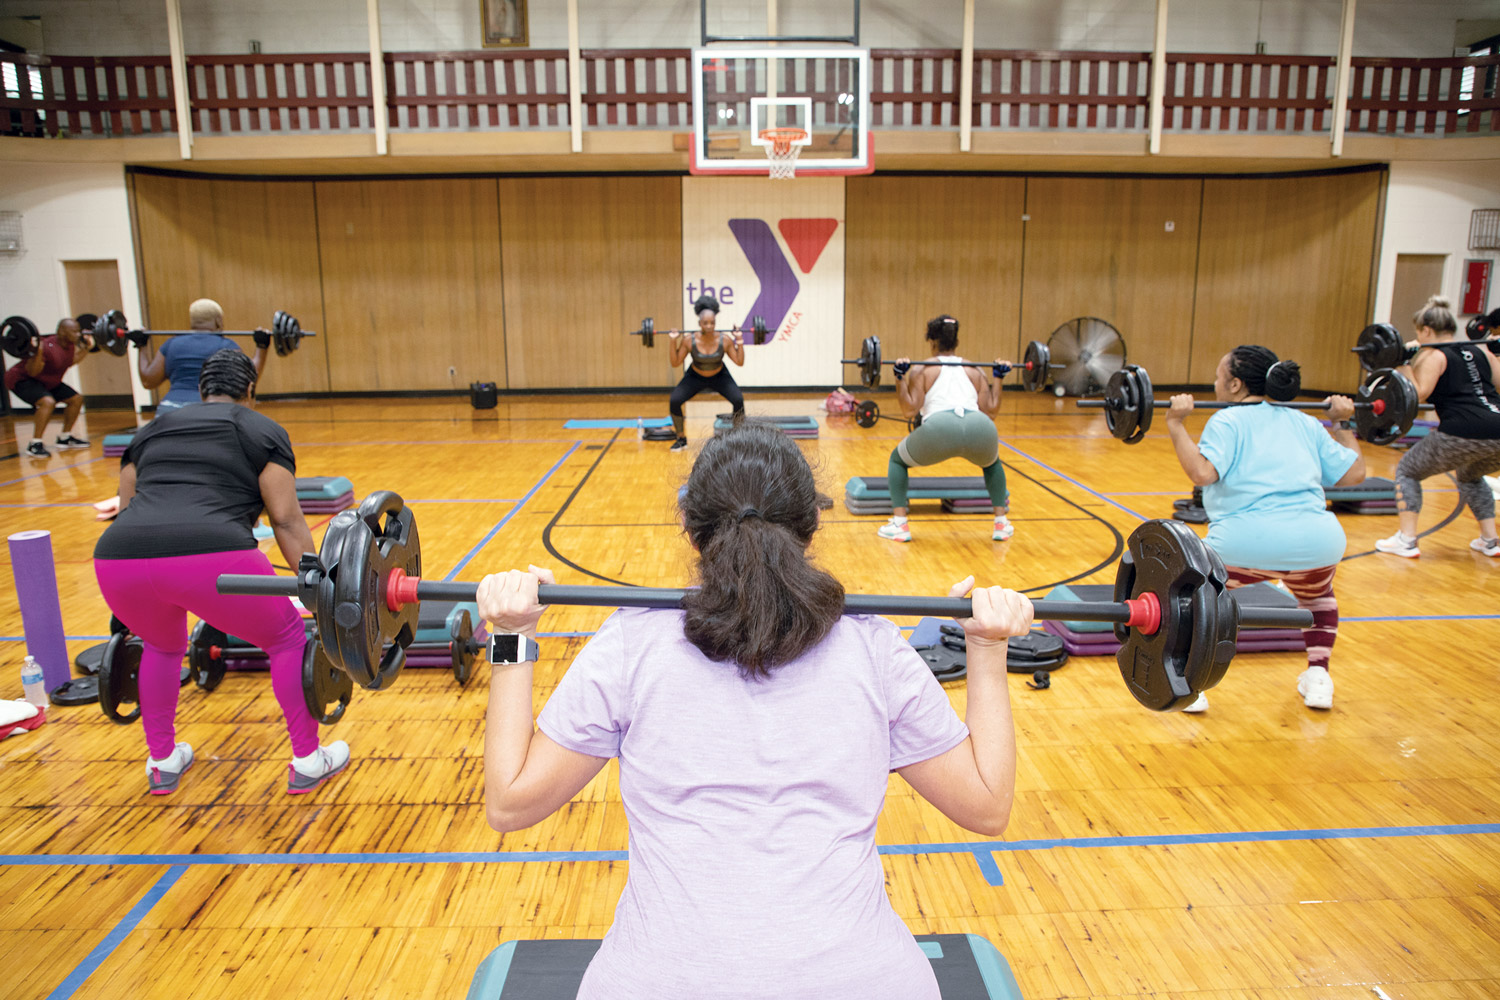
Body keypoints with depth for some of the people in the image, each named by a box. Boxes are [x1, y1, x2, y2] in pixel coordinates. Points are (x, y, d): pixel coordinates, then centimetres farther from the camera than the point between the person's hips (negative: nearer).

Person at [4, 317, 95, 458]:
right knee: (48, 402, -33)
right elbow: (32, 371, -31)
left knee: (76, 399, 10)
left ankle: (65, 438, 20)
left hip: (47, 382, 10)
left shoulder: (70, 345, -5)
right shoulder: (48, 346, -32)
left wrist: (87, 348, 10)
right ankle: (34, 445, -25)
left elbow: (70, 361, 16)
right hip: (21, 379, -10)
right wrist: (38, 352, -46)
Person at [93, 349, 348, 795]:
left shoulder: (152, 429, 30)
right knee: (287, 638, 20)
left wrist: (127, 611, 40)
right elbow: (286, 520, 8)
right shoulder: (260, 429, 17)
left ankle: (162, 763, 41)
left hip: (117, 559, 5)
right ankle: (308, 762, 24)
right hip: (209, 557, -5)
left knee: (162, 646, 35)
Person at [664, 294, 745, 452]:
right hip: (695, 376, 0)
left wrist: (739, 342, -25)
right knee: (674, 401, -19)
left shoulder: (725, 341, -24)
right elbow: (675, 363, -17)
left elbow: (740, 362, -18)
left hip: (720, 376, 0)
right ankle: (681, 439, 1)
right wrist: (674, 342, -26)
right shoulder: (689, 341, -25)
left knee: (738, 400, -23)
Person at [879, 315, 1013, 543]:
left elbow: (910, 410, 8)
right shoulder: (974, 370, 29)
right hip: (980, 429, 3)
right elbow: (990, 411, 23)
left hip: (939, 429, -3)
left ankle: (899, 524, 17)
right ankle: (1002, 524, 32)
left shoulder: (925, 369, 21)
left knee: (897, 460, 28)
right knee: (992, 463, 40)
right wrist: (998, 378, 32)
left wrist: (900, 378, 12)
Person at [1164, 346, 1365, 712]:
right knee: (1316, 593, 40)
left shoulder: (1227, 420, 8)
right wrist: (1342, 425, 34)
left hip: (1249, 541, -4)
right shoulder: (1303, 422, 22)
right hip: (1318, 541, 4)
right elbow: (1353, 473, 22)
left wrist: (1176, 425, -2)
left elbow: (1202, 472, -10)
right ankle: (1318, 677, 35)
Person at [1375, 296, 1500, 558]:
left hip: (1463, 434, -7)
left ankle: (1406, 540, 2)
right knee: (1470, 476, 36)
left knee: (1407, 471, 13)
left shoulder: (1433, 355, 1)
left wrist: (1404, 364, -3)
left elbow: (1419, 393, -11)